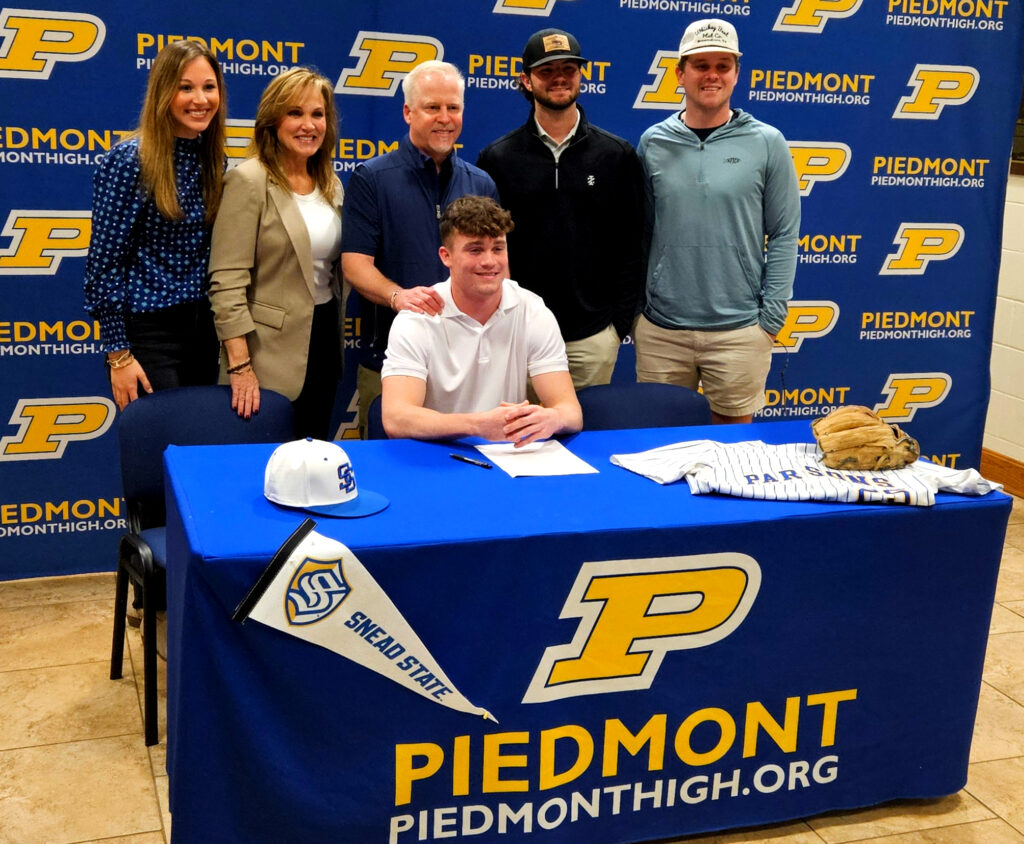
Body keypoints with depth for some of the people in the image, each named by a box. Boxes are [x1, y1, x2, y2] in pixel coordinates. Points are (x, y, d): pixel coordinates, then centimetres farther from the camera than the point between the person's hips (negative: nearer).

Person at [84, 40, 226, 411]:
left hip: (203, 328, 7)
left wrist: (221, 335, 11)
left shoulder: (212, 159, 7)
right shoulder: (128, 159, -12)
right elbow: (105, 262, -13)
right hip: (148, 333, -6)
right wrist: (118, 354, -15)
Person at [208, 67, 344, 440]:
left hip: (324, 339, 7)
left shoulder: (330, 183, 9)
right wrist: (240, 366, -20)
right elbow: (227, 283, -17)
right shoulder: (249, 181, -12)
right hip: (273, 348, -6)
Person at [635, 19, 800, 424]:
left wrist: (771, 316, -4)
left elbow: (784, 235, 0)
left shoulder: (766, 143, 0)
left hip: (739, 330, -1)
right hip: (659, 329, 2)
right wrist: (633, 308, 4)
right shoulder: (653, 143, 4)